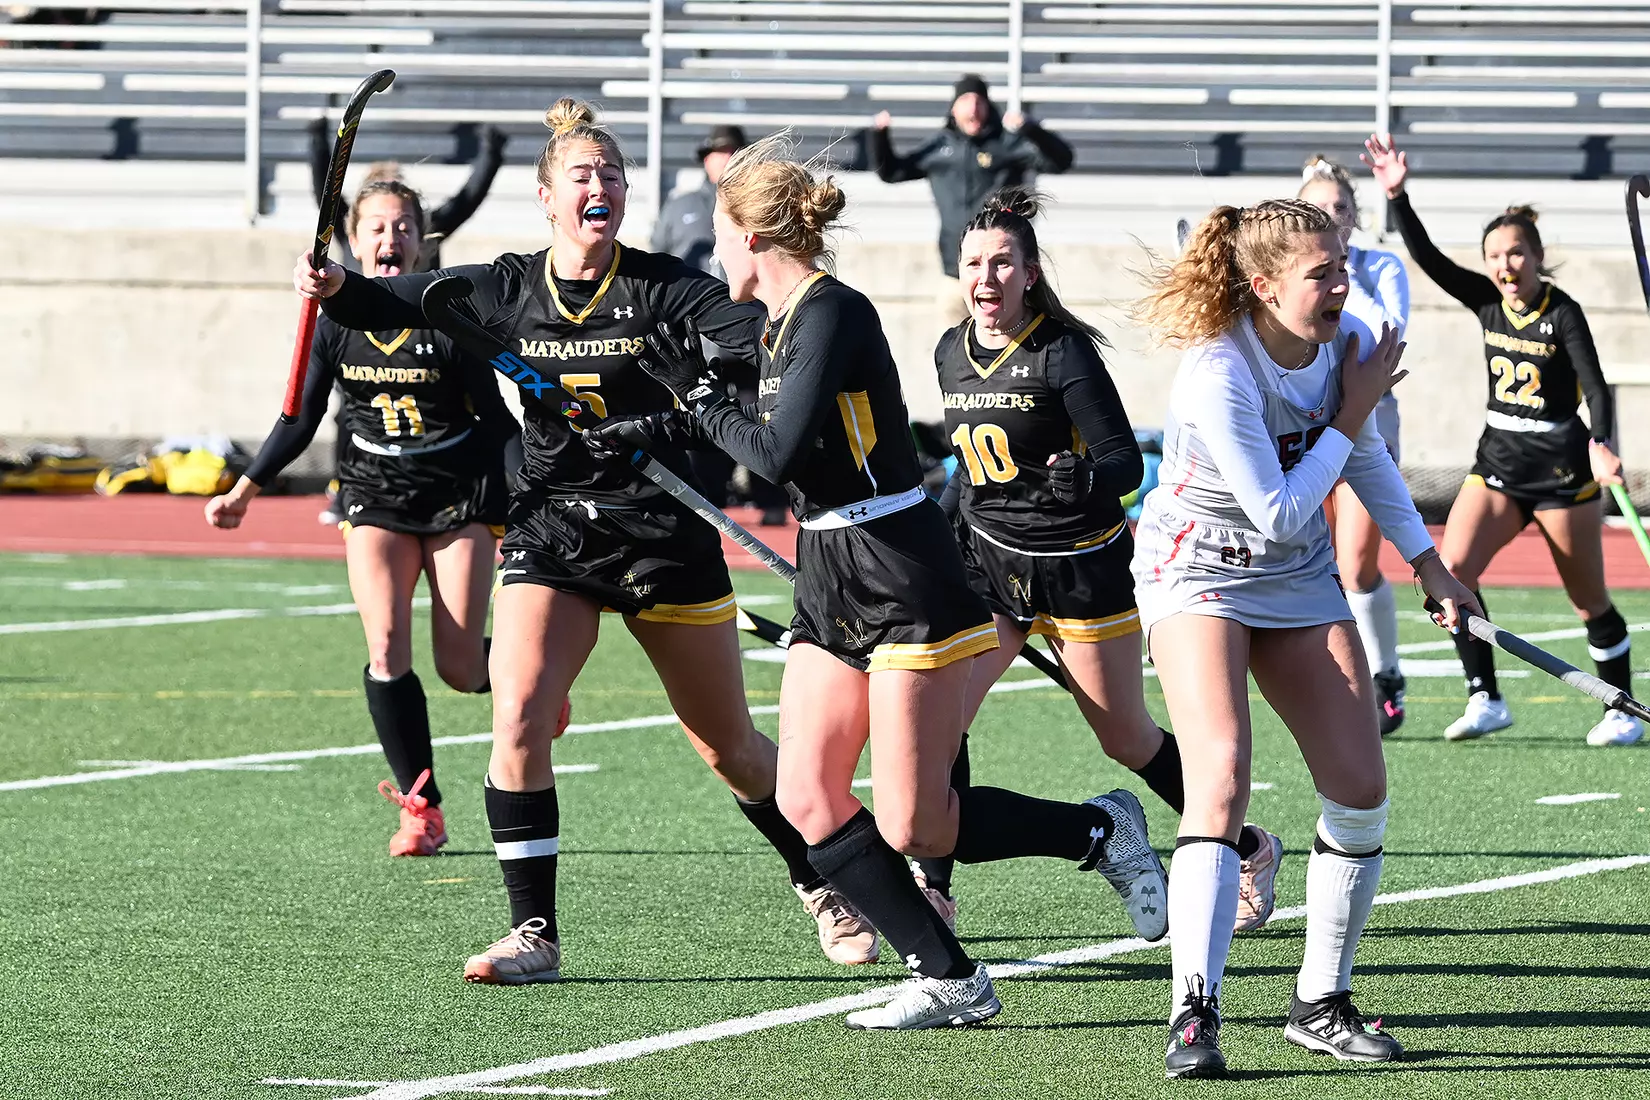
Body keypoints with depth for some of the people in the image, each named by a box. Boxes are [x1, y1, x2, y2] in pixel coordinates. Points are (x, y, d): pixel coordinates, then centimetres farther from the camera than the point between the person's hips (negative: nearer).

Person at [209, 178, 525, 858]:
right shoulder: (337, 321, -3)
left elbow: (499, 419, -5)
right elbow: (299, 419, 9)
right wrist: (245, 489, 5)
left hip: (460, 494, -2)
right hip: (376, 495, 2)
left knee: (460, 669, -5)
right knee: (386, 650, -17)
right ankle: (420, 807, -8)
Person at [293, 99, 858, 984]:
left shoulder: (663, 287, -8)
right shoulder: (509, 290, 0)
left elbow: (755, 343, -21)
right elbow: (401, 304, -4)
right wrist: (337, 287, -25)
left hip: (664, 533, -2)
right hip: (550, 532, 2)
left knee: (730, 747, 9)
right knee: (517, 718, -18)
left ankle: (823, 887, 33)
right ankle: (534, 935, -11)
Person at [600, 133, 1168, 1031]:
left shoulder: (833, 313, -17)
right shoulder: (783, 322, 12)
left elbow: (778, 454, -24)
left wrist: (700, 395, -10)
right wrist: (663, 424, 32)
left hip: (904, 588, -10)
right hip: (830, 588, 10)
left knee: (912, 827, -9)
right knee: (808, 801, 0)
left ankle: (1102, 831, 12)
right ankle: (949, 980, 5)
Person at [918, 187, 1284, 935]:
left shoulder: (1063, 354, -16)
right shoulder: (952, 354, 2)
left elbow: (1127, 461, -19)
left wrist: (1084, 477, -40)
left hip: (1079, 566, -5)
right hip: (989, 560, 5)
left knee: (1127, 739, 6)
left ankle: (1249, 851, 28)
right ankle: (931, 889, -8)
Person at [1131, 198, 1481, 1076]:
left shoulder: (1344, 343, -7)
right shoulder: (1218, 378, -29)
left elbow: (1365, 459, 14)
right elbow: (1279, 512, -24)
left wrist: (1429, 566, 15)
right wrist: (1350, 417, -19)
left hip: (1299, 577, 7)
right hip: (1198, 569, -7)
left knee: (1360, 787, -1)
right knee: (1221, 776, -25)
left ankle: (1321, 1004, 14)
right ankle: (1193, 1014, -26)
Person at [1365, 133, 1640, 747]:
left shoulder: (1562, 312, -13)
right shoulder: (1488, 302, 1)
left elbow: (1596, 386, -19)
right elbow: (1428, 258, -6)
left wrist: (1601, 446, -37)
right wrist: (1397, 196, -18)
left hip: (1561, 465, -5)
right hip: (1499, 459, 5)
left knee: (1589, 601, 4)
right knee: (1451, 569, -13)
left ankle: (1624, 711, 20)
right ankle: (1485, 700, -7)